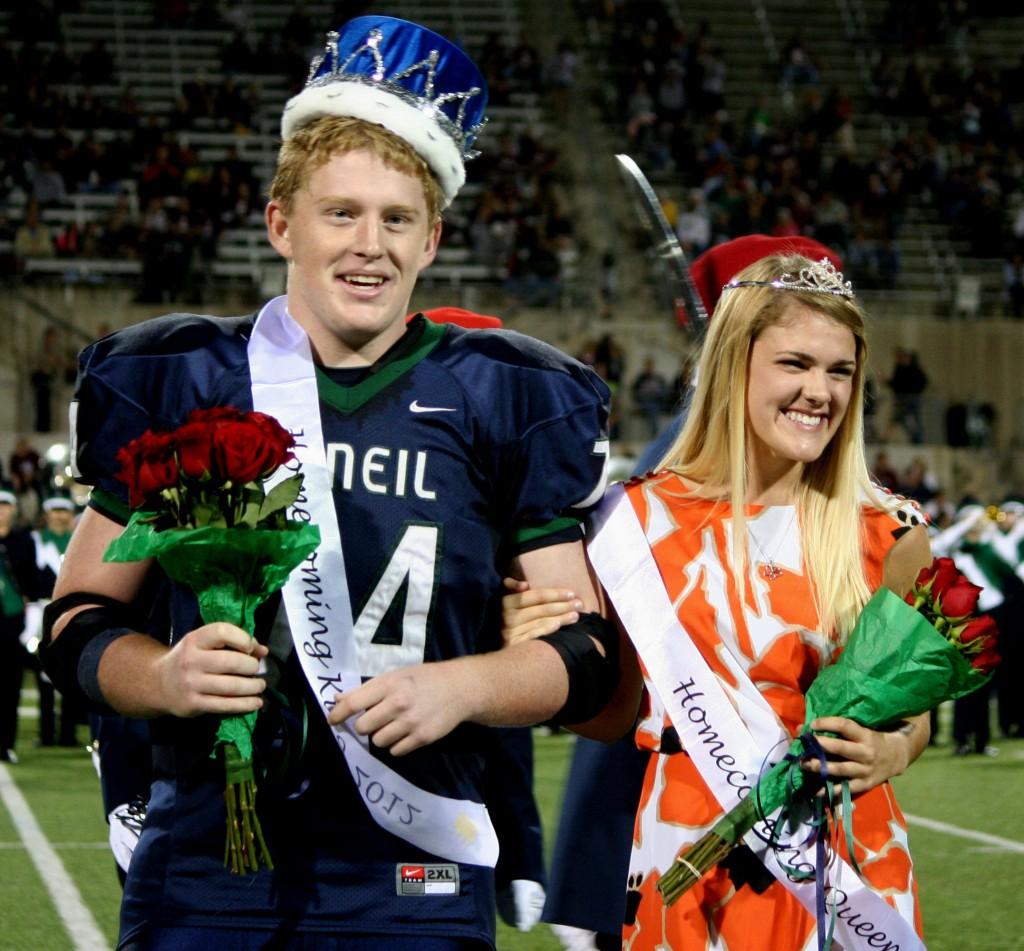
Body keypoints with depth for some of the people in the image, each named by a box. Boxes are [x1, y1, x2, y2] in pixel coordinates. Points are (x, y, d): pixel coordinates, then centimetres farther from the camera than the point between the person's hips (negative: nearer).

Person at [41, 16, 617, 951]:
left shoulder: (500, 404, 4)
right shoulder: (180, 385, 4)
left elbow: (586, 654, 5)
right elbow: (80, 619, 8)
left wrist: (463, 687, -14)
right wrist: (163, 677, -13)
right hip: (203, 873, 0)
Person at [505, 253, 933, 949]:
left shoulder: (888, 536, -1)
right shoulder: (643, 521, -1)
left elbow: (912, 709, 11)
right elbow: (614, 715, 7)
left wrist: (890, 753, -11)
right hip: (685, 849, 0)